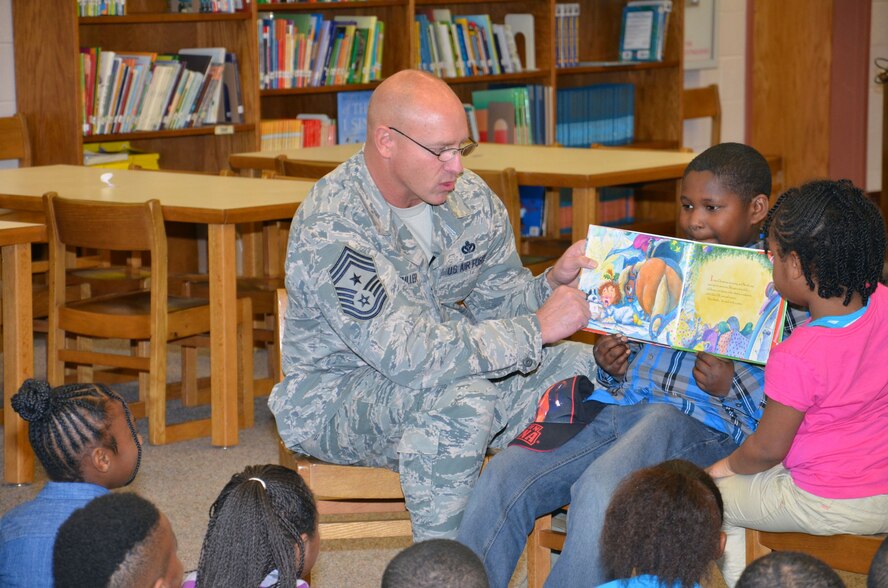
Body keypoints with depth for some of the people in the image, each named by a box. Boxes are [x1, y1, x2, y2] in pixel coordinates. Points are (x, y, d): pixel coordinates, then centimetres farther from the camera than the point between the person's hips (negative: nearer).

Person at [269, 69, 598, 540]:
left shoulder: (468, 197, -2)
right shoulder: (331, 227, -27)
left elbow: (496, 303, 7)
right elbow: (406, 355, -34)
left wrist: (554, 283, -16)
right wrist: (537, 330, -30)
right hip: (336, 395, -7)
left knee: (585, 368, -8)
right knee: (463, 395, -36)